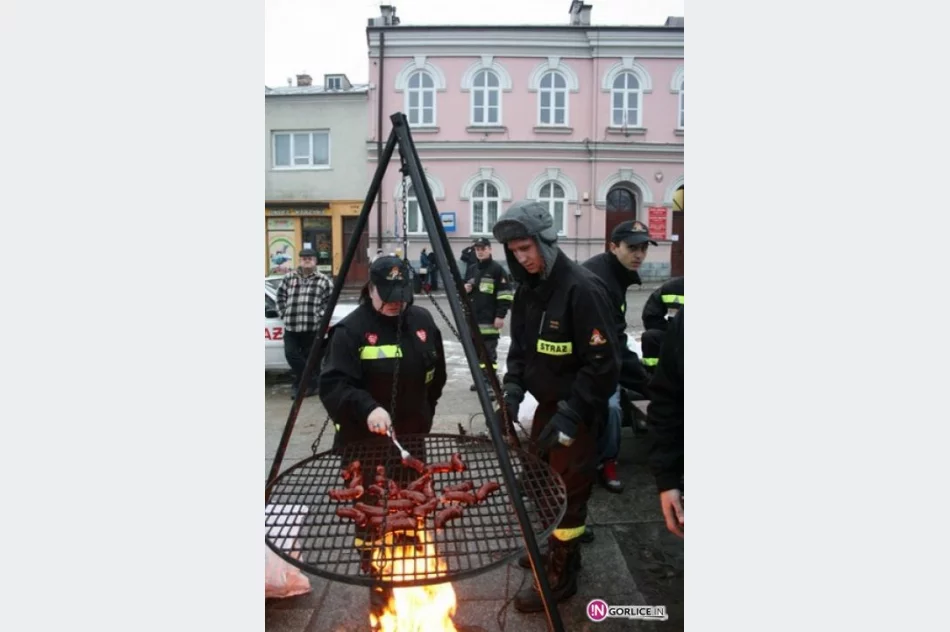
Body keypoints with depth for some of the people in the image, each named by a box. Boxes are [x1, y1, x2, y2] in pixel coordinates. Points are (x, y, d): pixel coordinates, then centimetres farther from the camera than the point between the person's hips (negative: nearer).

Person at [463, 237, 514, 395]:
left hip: (490, 319, -7)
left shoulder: (497, 269, -8)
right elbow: (466, 290, 26)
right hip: (474, 318, 8)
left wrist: (500, 315, -16)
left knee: (489, 353, -11)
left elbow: (505, 295, -11)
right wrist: (465, 289, 2)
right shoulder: (472, 269, 14)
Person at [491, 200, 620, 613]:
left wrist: (570, 413, -24)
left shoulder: (581, 289, -22)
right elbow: (520, 349, 12)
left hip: (576, 412, -8)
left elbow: (603, 362, -22)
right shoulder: (527, 289, 4)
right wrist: (513, 391, -3)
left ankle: (561, 575, 21)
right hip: (546, 405, 8)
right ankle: (555, 549, 40)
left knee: (567, 494, 3)